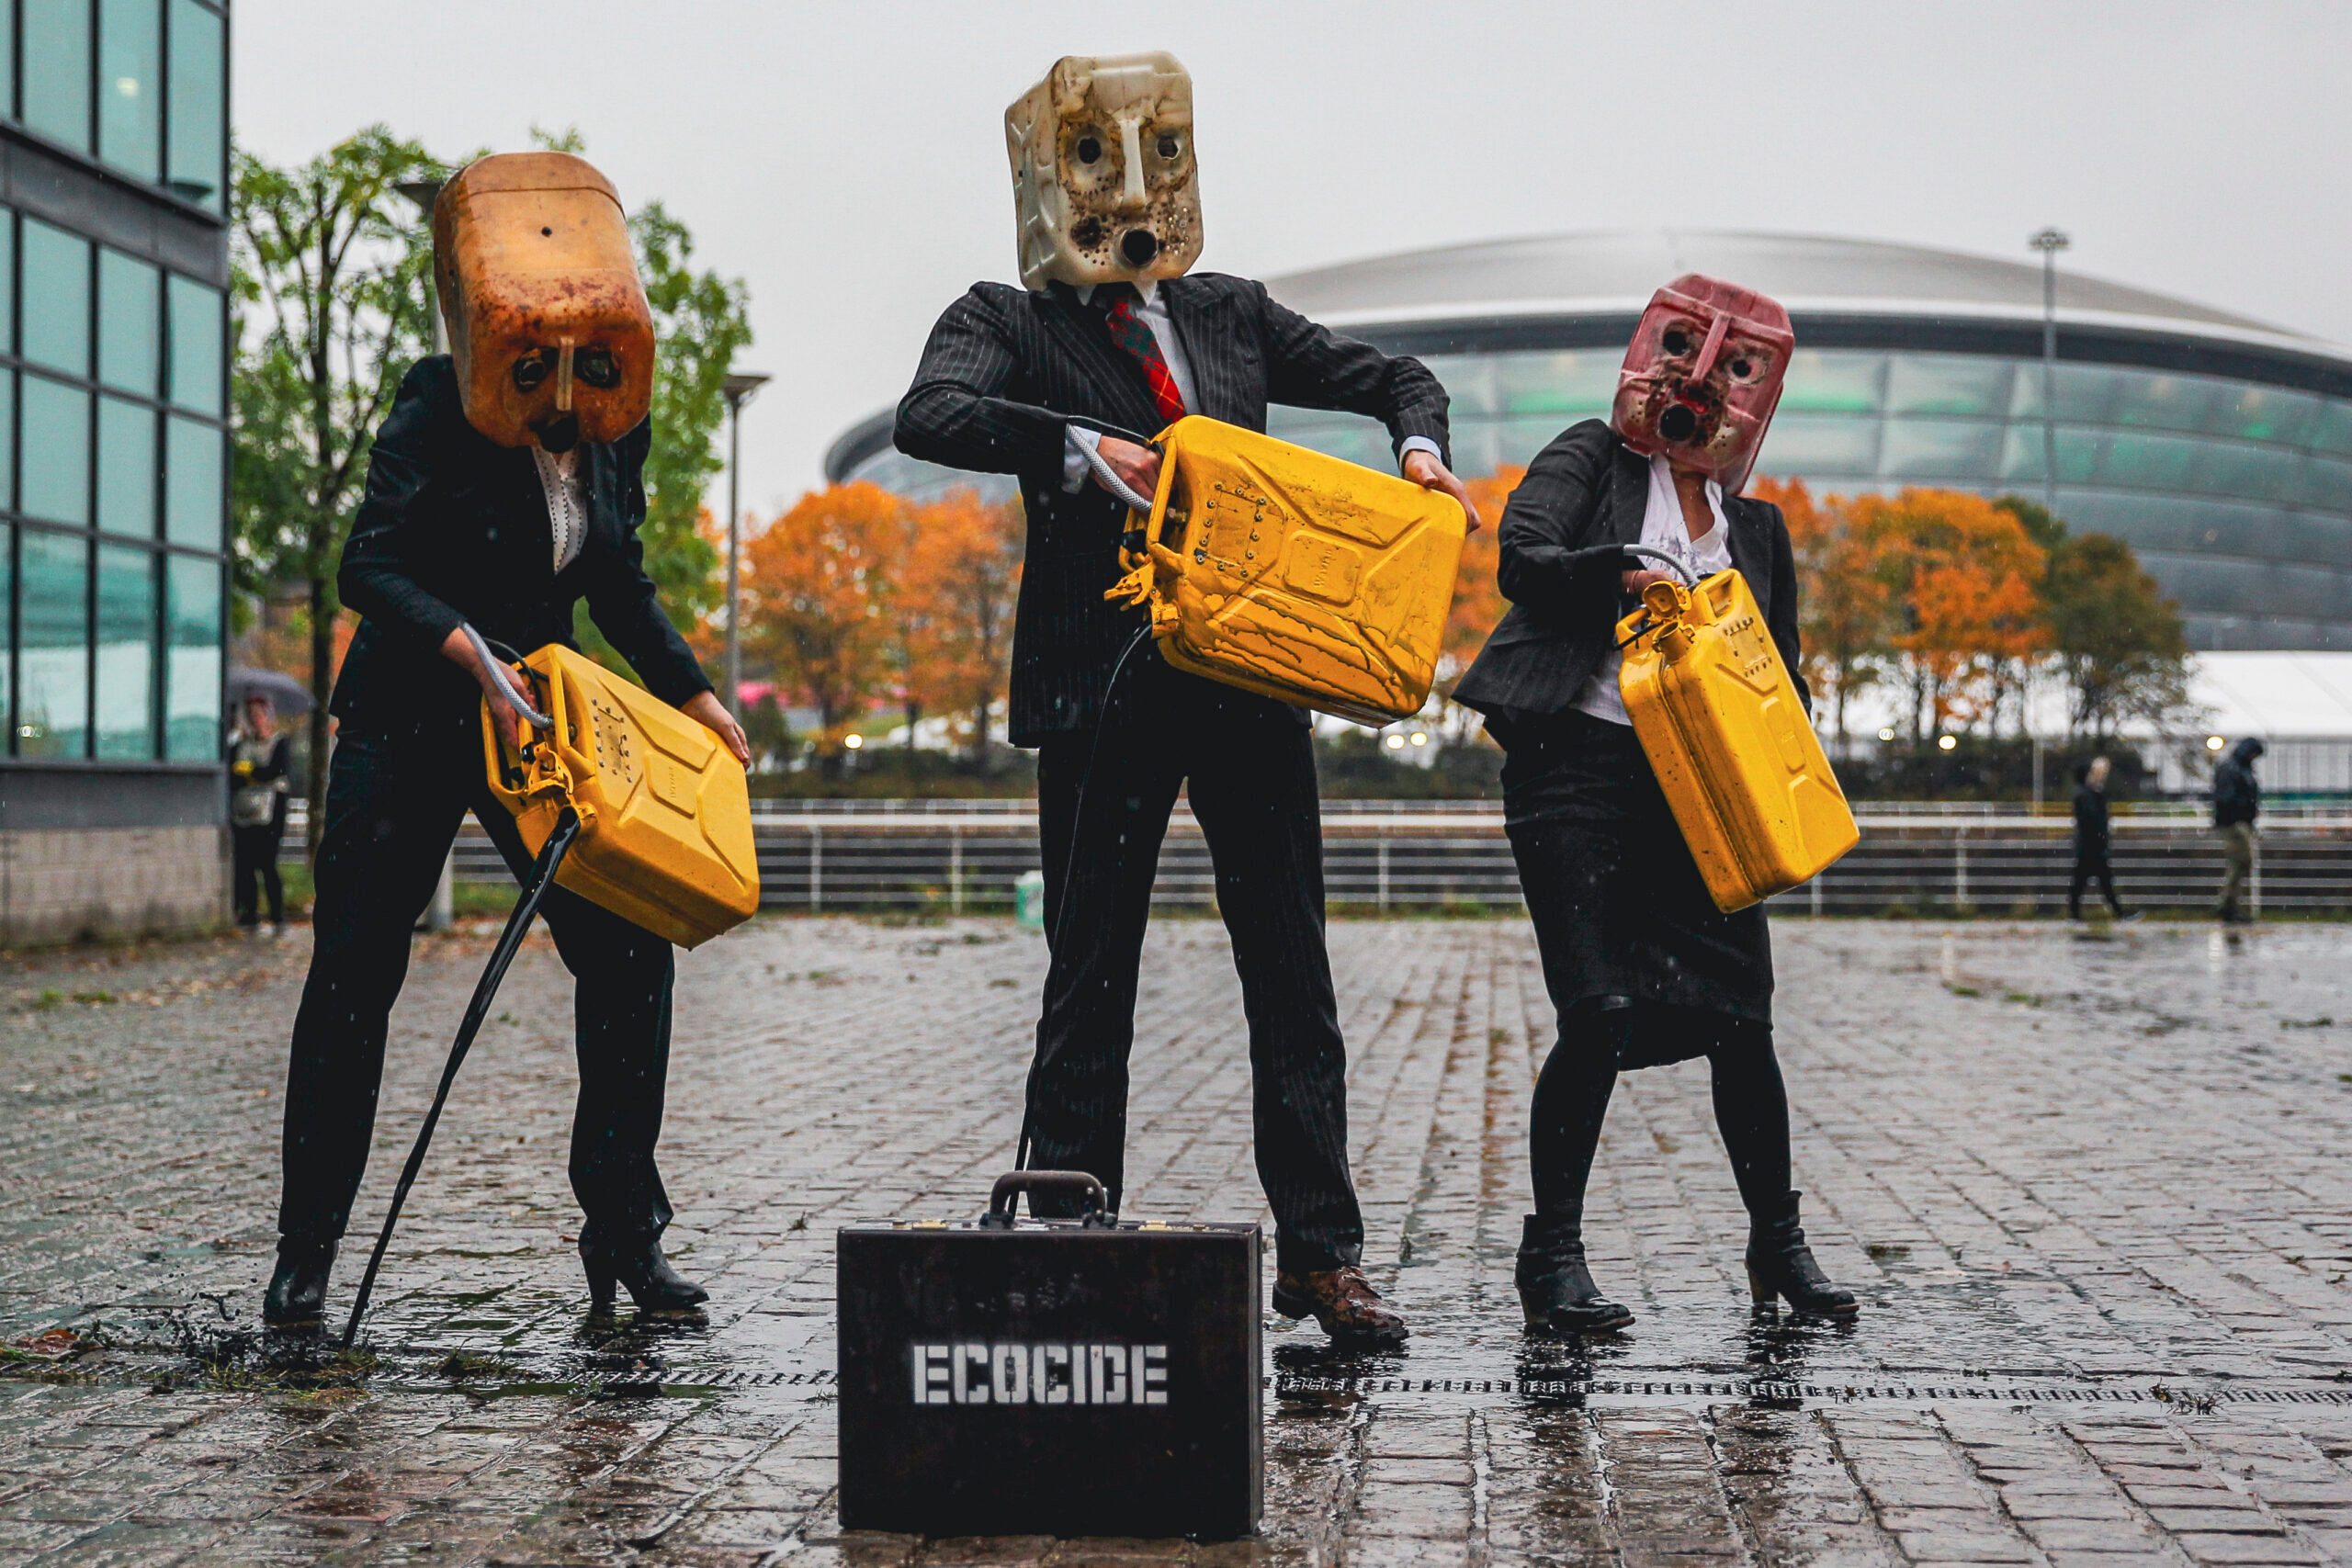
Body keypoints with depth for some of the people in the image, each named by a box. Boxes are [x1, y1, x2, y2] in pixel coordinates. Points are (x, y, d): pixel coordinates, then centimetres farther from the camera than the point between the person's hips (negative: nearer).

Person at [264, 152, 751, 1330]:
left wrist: (691, 693, 7)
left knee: (629, 954, -7)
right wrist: (472, 651, -38)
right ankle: (305, 1252, 11)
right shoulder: (437, 410, -15)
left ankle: (625, 1234, 4)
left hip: (543, 715, 4)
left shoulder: (617, 429, 0)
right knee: (354, 974, -1)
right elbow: (368, 568, -24)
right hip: (405, 724, -4)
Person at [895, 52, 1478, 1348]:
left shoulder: (1231, 314, 16)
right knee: (1090, 978, 2)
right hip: (1106, 691, -4)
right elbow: (928, 419, -16)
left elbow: (1393, 376, 24)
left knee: (1292, 975, 6)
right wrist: (1082, 447, -28)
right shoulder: (1007, 322, 4)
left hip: (1252, 679, 4)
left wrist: (1419, 447, 3)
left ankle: (1320, 1253, 12)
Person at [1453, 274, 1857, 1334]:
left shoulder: (1756, 526, 19)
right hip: (1577, 762, -4)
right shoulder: (1592, 458, 7)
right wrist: (1625, 576, -28)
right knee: (1600, 1014, -12)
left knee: (1739, 1016, 2)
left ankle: (1777, 1244, 21)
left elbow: (1779, 672, 21)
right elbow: (1522, 558, -10)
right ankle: (1552, 1255, 2)